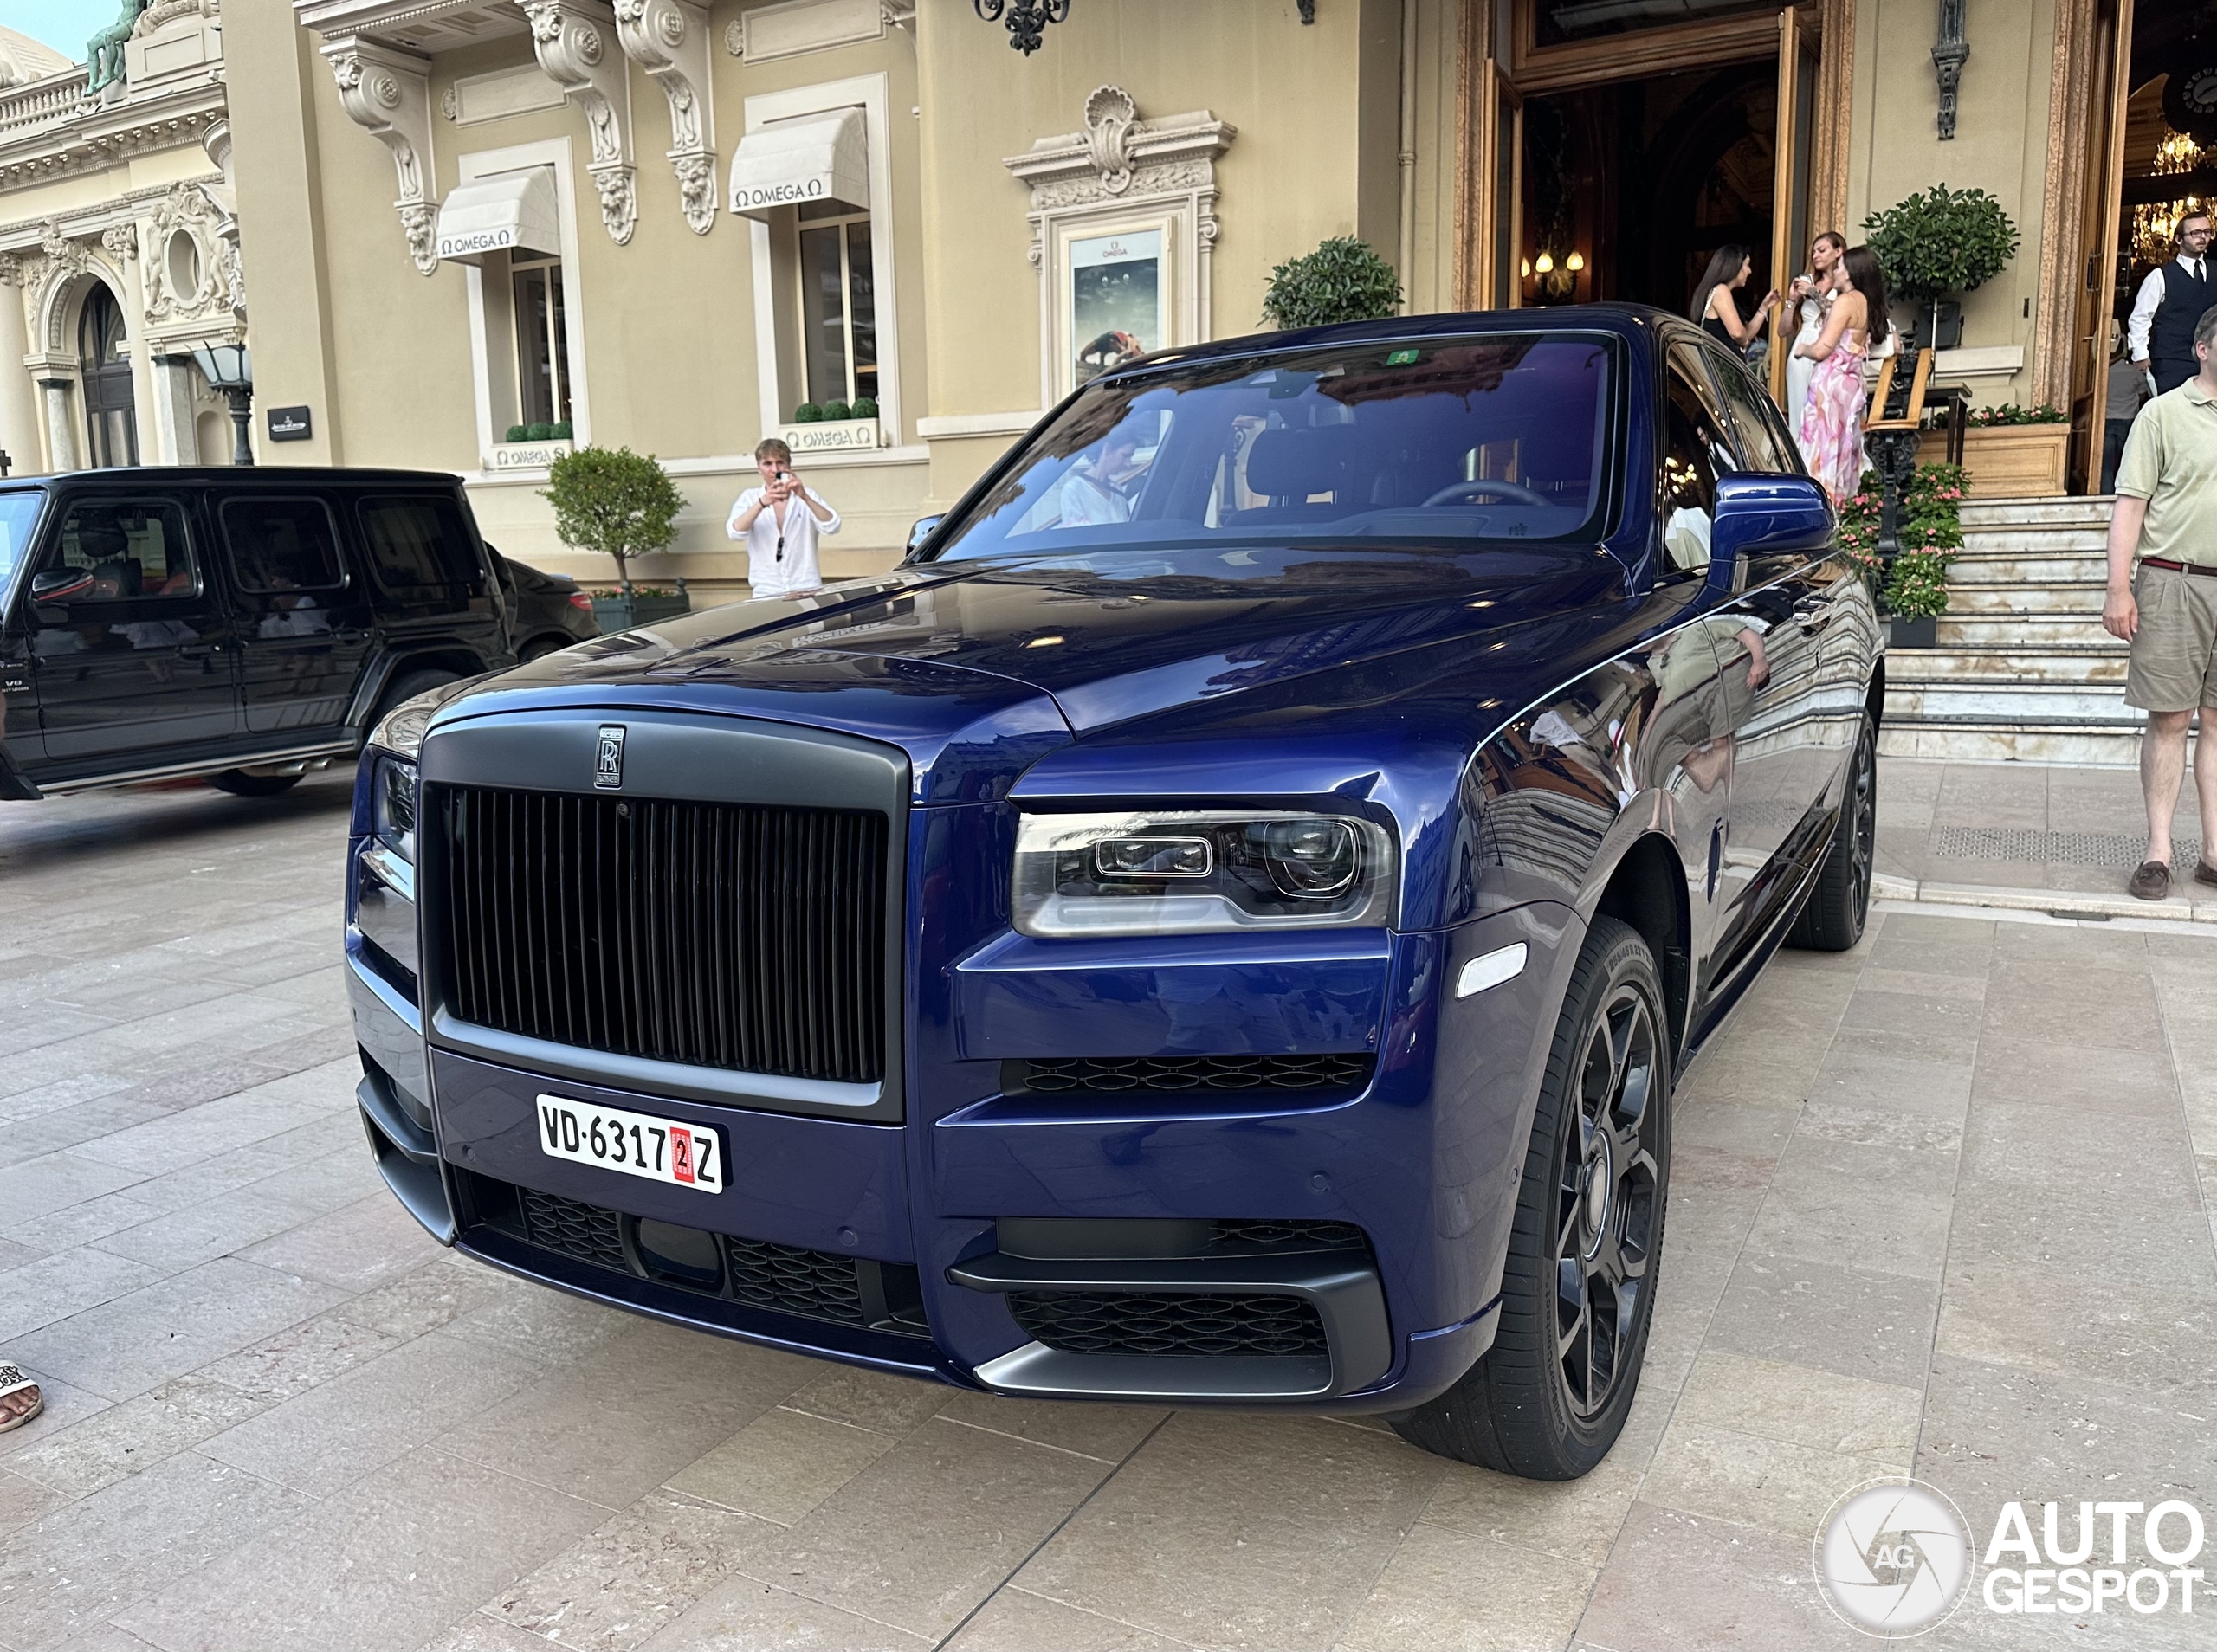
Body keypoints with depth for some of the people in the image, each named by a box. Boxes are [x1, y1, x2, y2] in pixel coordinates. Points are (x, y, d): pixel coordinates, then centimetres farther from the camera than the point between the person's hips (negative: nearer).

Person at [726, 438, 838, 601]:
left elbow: (832, 527, -9)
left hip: (807, 591, 0)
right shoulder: (749, 498, 8)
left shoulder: (806, 496, 8)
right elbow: (735, 532, -10)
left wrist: (804, 497, -24)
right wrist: (762, 503, -26)